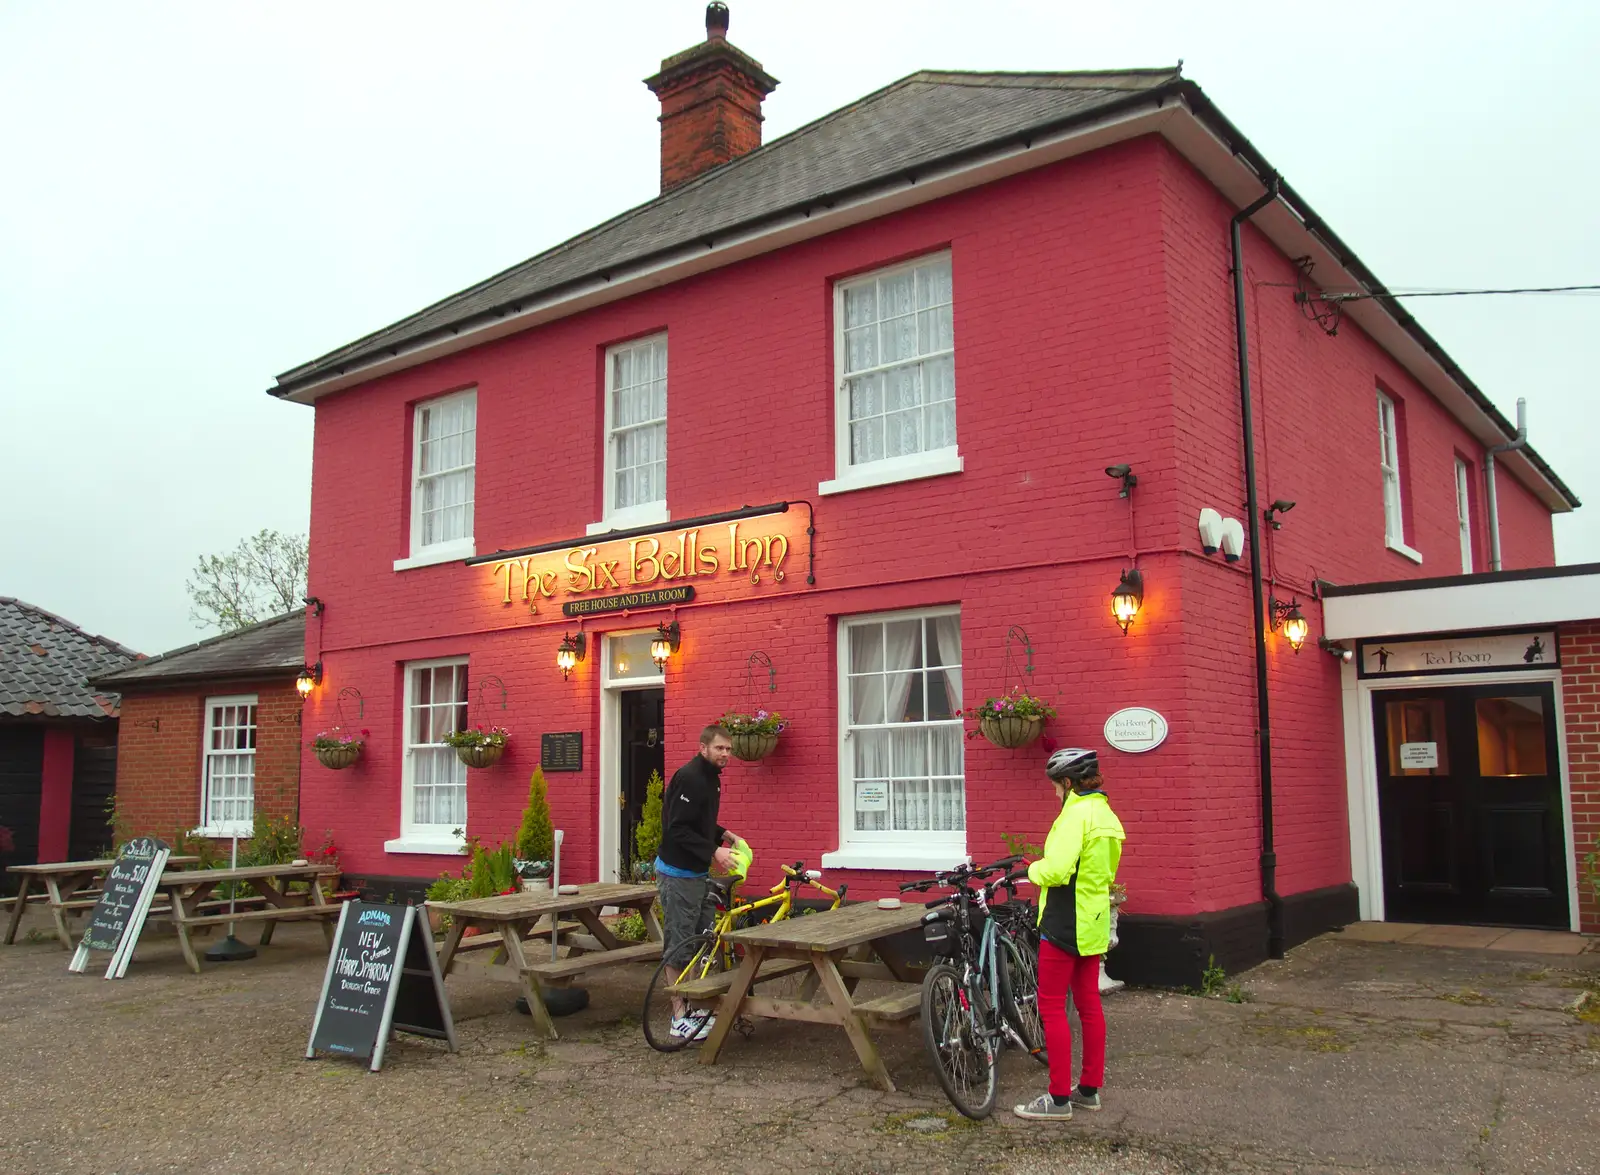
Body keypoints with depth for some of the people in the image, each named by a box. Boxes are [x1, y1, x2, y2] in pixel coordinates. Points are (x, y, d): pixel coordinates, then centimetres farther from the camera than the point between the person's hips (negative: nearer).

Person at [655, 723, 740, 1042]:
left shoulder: (711, 778, 11)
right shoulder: (688, 777, -20)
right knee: (679, 945, -3)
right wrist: (714, 851, -27)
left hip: (699, 872, 10)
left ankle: (698, 1005, 24)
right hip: (678, 873, -10)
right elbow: (678, 829, -25)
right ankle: (680, 1018, 3)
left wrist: (723, 834, 9)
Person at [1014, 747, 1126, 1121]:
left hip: (1065, 924, -9)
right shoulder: (1107, 815, 11)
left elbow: (1057, 871, -29)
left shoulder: (1076, 814, -19)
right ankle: (1090, 1088, 23)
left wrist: (1034, 869, -7)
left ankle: (1059, 1098, 1)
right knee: (1089, 1004, 15)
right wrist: (1045, 867, 15)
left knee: (1051, 1006, -2)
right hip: (1094, 923, 9)